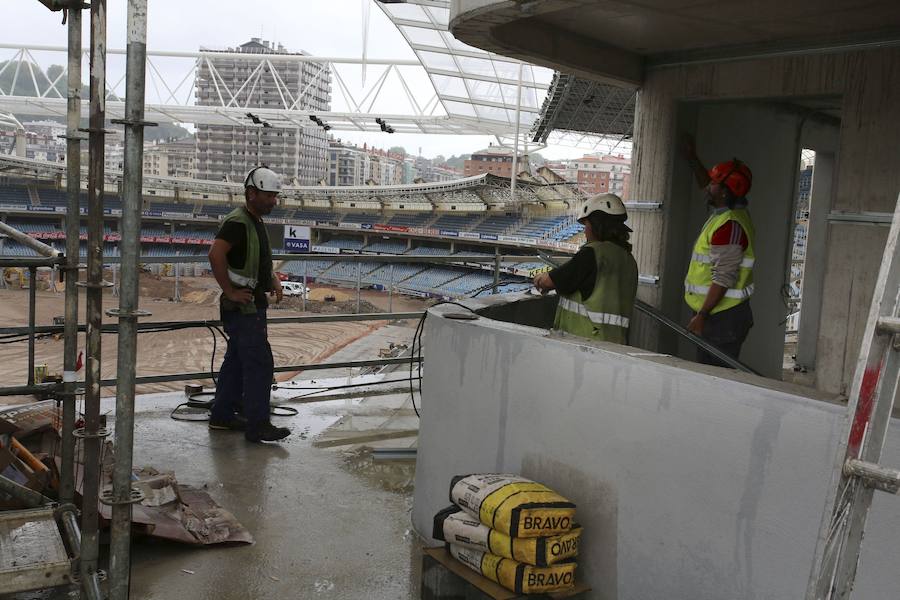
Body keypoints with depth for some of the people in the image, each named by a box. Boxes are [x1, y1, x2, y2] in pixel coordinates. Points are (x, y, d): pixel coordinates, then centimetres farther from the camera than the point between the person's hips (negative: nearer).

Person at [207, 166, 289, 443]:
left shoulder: (257, 222, 16)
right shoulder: (237, 222, -16)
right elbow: (216, 255, -30)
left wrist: (273, 280, 14)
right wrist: (230, 291, -24)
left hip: (253, 305, 10)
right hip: (242, 306, -10)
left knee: (237, 361, 16)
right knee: (260, 363, -9)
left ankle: (222, 416, 26)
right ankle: (257, 426, -4)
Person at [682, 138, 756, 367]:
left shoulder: (729, 225, -19)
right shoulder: (734, 211, 12)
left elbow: (724, 279, -23)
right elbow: (708, 188, 35)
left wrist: (701, 316, -22)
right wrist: (693, 159, 38)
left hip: (724, 318, -10)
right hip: (720, 314, 10)